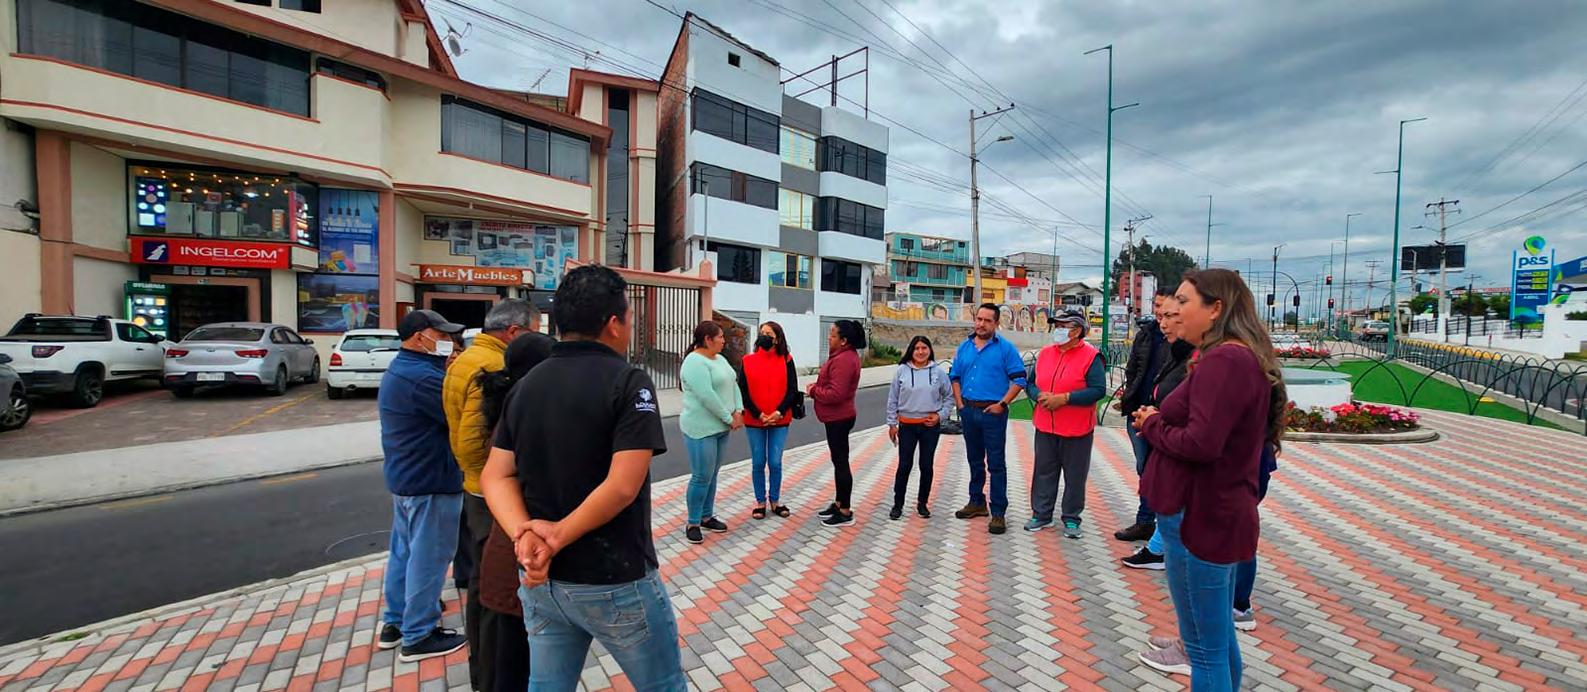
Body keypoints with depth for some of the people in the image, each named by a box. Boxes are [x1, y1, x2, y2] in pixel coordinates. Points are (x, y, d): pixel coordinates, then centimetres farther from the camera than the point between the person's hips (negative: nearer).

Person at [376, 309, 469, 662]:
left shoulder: (399, 370, 12)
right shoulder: (422, 377, -23)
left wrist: (449, 374, -3)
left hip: (405, 476, 11)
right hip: (430, 481, -11)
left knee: (404, 551, 19)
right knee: (427, 557, 0)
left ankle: (395, 622, 31)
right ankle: (418, 636, 11)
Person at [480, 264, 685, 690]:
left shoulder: (526, 385, 6)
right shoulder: (627, 382, -15)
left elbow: (496, 476, 0)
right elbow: (622, 487, -24)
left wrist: (525, 535, -14)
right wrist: (557, 537, -14)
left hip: (541, 578, 6)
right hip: (614, 580, -6)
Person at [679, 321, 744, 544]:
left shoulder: (719, 359, 13)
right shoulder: (695, 362, -17)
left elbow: (733, 384, 11)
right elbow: (707, 397, -24)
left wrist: (738, 411, -4)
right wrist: (729, 419, -17)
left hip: (721, 428, 9)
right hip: (701, 429, -9)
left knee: (712, 475, 15)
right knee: (702, 477, -4)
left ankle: (706, 516, 26)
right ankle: (692, 524, 9)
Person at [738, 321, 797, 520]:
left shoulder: (786, 360, -1)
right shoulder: (748, 361, -1)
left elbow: (793, 390, -3)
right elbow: (742, 392, -2)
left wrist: (779, 412, -15)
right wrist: (758, 414, -10)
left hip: (779, 421, 0)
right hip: (754, 421, 0)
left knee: (775, 463, 4)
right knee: (758, 463, 8)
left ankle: (775, 500, 24)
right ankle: (760, 502, 23)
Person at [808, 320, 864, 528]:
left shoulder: (843, 360, -23)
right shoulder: (846, 355, 11)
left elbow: (835, 394, -28)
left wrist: (814, 390, -12)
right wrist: (817, 386, 3)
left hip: (838, 418, -11)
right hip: (837, 417, 11)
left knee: (840, 462, -2)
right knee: (838, 461, 18)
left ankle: (845, 512, 7)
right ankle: (839, 504, 29)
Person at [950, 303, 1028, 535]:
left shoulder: (1006, 348, -6)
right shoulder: (964, 347, 9)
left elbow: (1019, 379, -8)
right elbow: (955, 377, 15)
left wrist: (1002, 404, -14)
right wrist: (959, 403, 5)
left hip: (992, 413, -5)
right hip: (969, 411, 5)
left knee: (996, 464, -3)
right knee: (975, 460, 17)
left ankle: (998, 512, 3)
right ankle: (977, 502, 30)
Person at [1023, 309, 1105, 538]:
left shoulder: (1091, 356, -9)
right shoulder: (1045, 353, 8)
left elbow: (1098, 390, -17)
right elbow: (1031, 383, 13)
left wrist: (1064, 398, -22)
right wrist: (1039, 396, -10)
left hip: (1077, 430, -5)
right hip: (1045, 427, 5)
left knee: (1075, 476, 7)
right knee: (1044, 472, 12)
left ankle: (1071, 519, 21)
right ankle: (1041, 514, 25)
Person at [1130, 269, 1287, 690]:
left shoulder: (1223, 360, -21)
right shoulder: (1243, 357, 14)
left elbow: (1199, 443, -29)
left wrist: (1151, 425, -11)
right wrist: (1158, 421, 1)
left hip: (1199, 518, -10)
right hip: (1220, 513, 10)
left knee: (1205, 649, 4)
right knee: (1220, 639, 22)